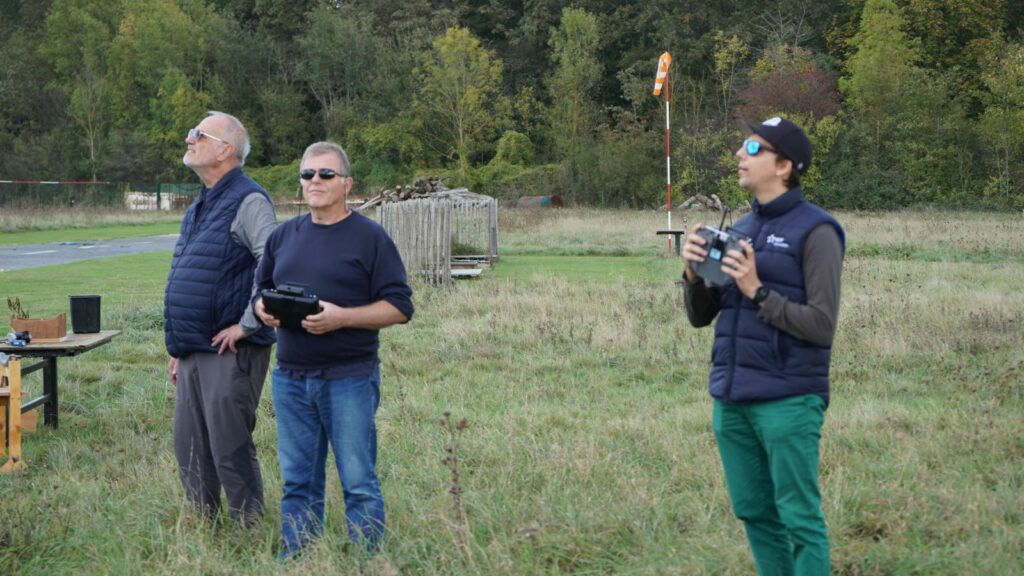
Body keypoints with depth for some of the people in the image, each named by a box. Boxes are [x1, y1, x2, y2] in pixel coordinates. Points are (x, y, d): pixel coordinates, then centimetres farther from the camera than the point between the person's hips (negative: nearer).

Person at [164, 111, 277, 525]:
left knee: (230, 452, -5)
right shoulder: (200, 206, 18)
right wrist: (177, 348, 22)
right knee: (190, 453, 13)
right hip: (193, 354, 9)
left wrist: (247, 325, -19)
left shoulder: (247, 202, -12)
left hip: (230, 353, -9)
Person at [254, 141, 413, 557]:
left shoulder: (370, 237, -2)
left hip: (349, 378, -5)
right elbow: (261, 289, 23)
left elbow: (399, 306, -6)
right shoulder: (283, 236, 13)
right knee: (298, 483, 10)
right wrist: (263, 309, -1)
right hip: (291, 378, 5)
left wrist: (342, 317, -19)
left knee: (359, 485, -2)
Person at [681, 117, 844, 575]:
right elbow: (700, 316, 15)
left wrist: (758, 291, -18)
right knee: (755, 515, 12)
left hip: (787, 401, -7)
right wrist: (694, 274, -4)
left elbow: (822, 326, -13)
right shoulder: (739, 229, 13)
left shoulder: (815, 232, -7)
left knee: (800, 520, -1)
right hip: (731, 399, 7)